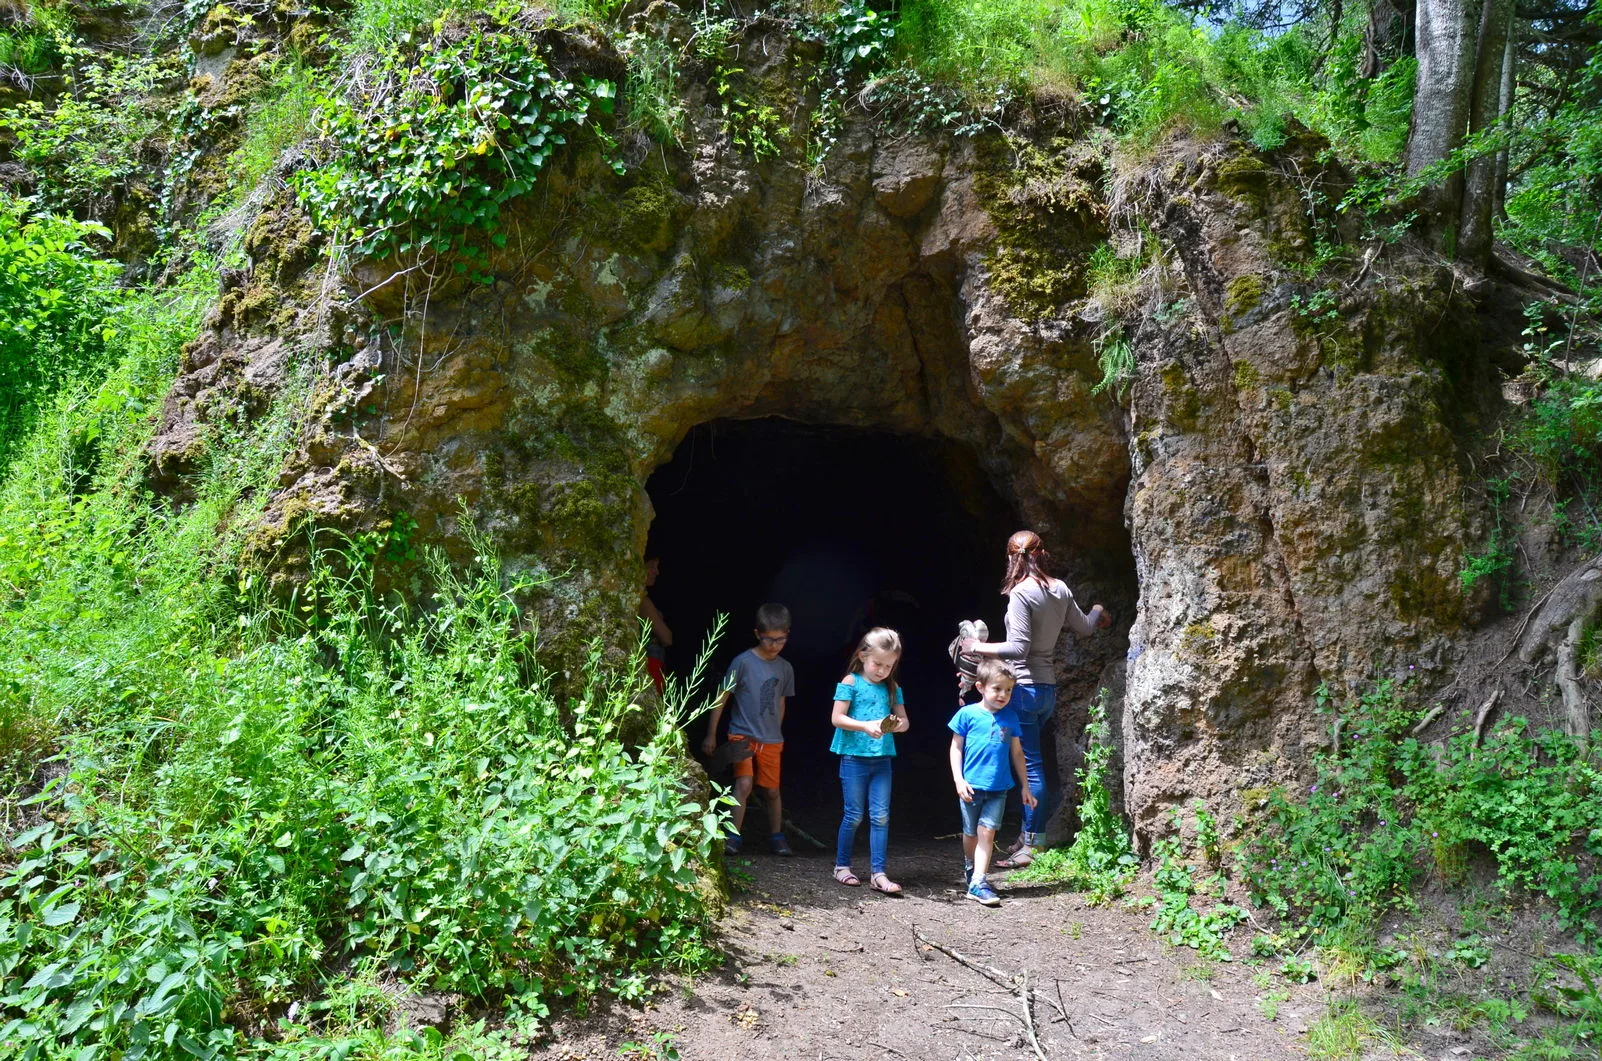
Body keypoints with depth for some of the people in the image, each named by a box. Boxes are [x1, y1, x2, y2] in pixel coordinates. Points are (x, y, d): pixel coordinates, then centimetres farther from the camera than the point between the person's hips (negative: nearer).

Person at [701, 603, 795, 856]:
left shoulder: (785, 668, 4)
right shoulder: (743, 662, -11)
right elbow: (722, 698, -6)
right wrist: (711, 735, -4)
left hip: (771, 740, 4)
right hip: (742, 735, -4)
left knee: (772, 790, 10)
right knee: (743, 785, -17)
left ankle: (776, 836, 28)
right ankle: (733, 837, -6)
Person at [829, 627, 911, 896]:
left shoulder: (892, 688, 9)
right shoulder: (851, 682, -4)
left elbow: (904, 720, 9)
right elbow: (837, 718, -11)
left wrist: (897, 724, -15)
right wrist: (866, 726, -23)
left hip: (882, 759, 4)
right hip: (854, 757, -4)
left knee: (881, 816, 1)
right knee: (854, 815, 4)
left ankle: (878, 874, 7)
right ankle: (842, 866, 21)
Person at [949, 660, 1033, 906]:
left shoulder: (1010, 717, 4)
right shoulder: (967, 714, -6)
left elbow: (1017, 753, 12)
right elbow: (956, 748, -1)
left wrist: (1025, 786, 14)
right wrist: (958, 780, -8)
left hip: (998, 787, 2)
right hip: (972, 786, -2)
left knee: (987, 832, -7)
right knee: (971, 833, 13)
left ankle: (978, 882, -6)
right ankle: (970, 867, 40)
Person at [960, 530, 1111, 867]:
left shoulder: (1021, 593, -16)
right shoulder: (1060, 589, 6)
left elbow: (1018, 648, -21)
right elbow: (1084, 627, 23)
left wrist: (978, 647, -10)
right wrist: (1098, 612, 45)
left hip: (1024, 687, -8)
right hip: (1048, 687, 8)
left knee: (1031, 766, -4)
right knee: (1030, 763, 16)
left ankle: (1029, 847, 2)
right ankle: (1028, 834, 22)